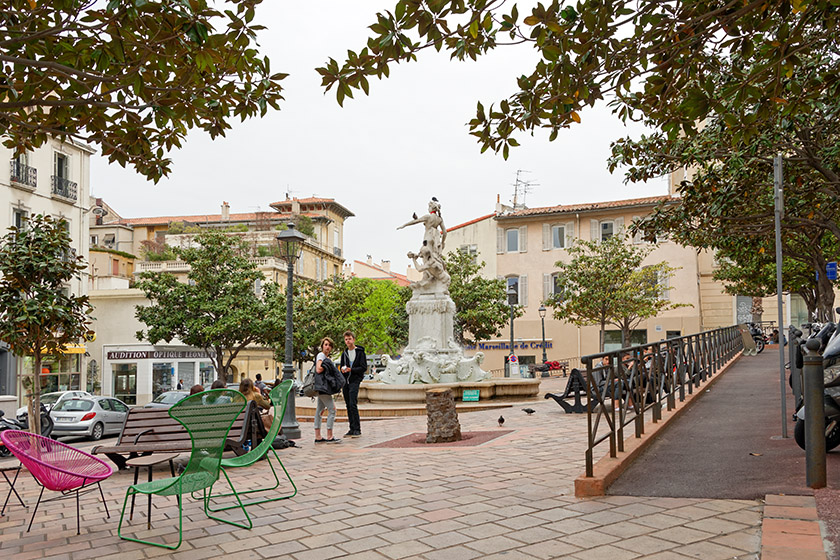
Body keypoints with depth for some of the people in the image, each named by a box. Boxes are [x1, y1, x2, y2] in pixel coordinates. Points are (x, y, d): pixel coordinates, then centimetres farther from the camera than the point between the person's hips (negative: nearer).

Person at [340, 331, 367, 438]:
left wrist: (351, 370, -17)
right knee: (348, 406, 6)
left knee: (353, 404, -15)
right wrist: (342, 370, 1)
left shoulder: (360, 352, -1)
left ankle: (357, 429, -10)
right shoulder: (344, 353, 17)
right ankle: (352, 429, 12)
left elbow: (364, 368, -6)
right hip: (345, 382, 6)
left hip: (355, 381, -6)